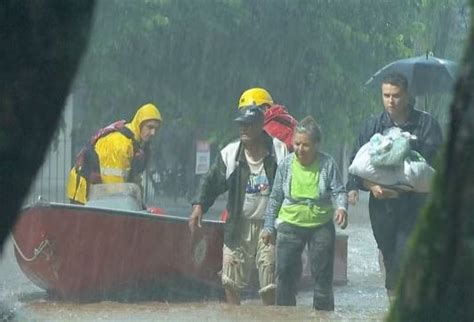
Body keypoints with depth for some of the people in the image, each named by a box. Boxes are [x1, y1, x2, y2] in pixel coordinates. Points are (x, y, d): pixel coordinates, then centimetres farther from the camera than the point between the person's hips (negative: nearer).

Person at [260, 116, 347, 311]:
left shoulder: (327, 164, -10)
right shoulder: (286, 164, -5)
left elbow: (339, 191, -8)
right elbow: (275, 198, 3)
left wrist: (341, 207, -30)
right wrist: (268, 227, 4)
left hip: (321, 226, -1)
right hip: (290, 224, 1)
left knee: (322, 276, 4)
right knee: (285, 275, 1)